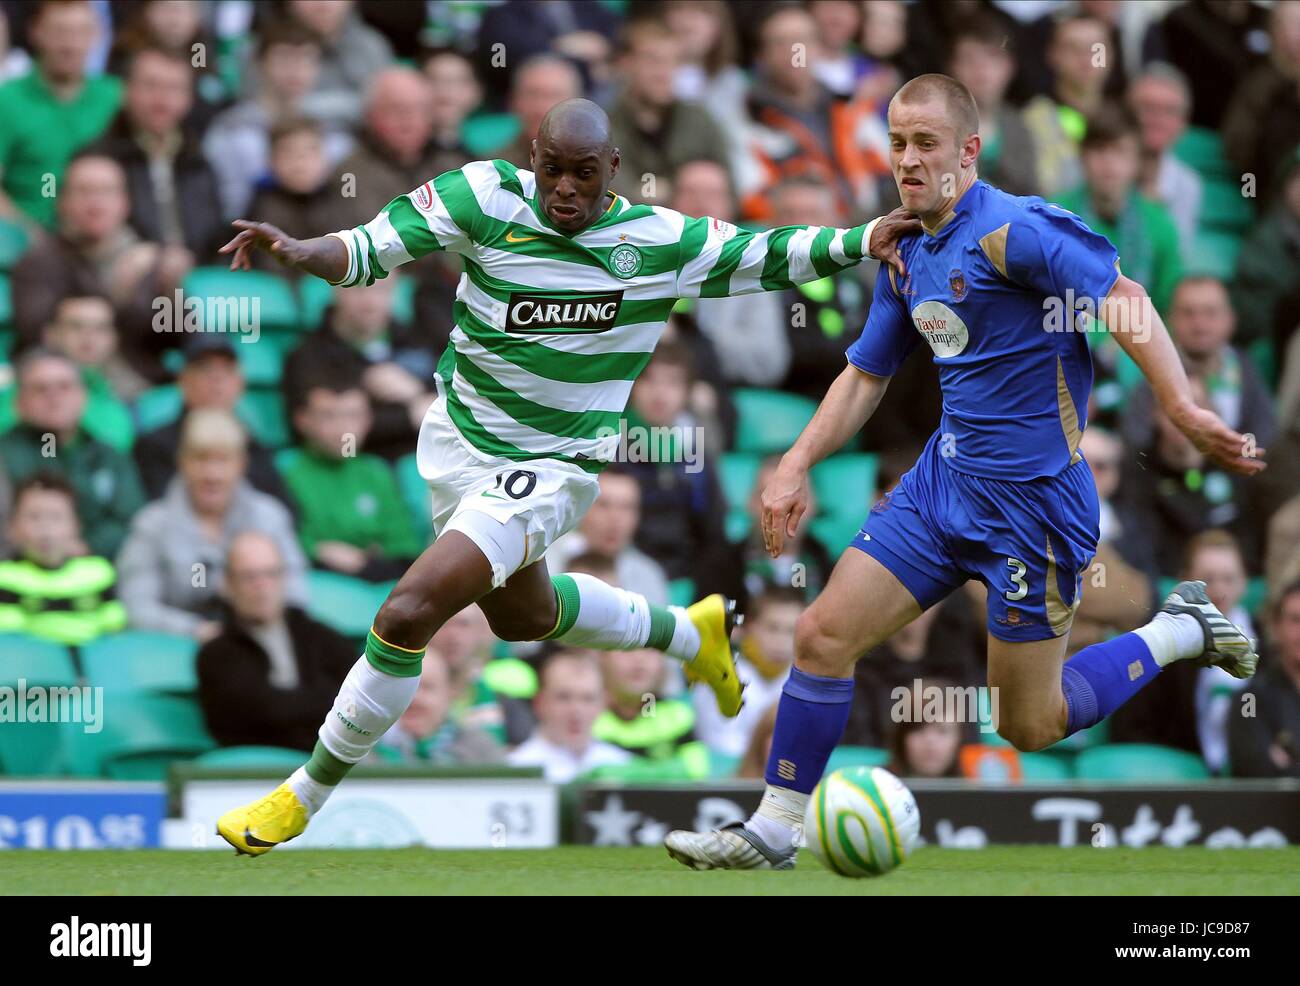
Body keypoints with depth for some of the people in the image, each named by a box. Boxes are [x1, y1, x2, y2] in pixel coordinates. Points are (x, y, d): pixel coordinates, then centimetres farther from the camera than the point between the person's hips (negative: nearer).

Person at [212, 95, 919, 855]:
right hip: (456, 442, 5)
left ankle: (304, 795, -5)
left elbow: (768, 255, -2)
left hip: (548, 470, -5)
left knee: (408, 615, -20)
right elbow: (370, 250, -17)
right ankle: (690, 634, 57)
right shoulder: (487, 196, -14)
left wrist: (862, 241, -15)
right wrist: (299, 251, -36)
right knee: (523, 616, 29)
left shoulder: (661, 243, -14)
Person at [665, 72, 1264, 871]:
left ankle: (1179, 632, 21)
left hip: (1031, 497, -7)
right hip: (944, 479, 7)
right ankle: (773, 831, 8)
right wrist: (797, 465, 11)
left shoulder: (1013, 229, -17)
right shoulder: (905, 256, 9)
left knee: (1030, 727, 1)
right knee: (825, 633, -2)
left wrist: (1182, 406, -39)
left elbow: (1123, 300, -26)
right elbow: (865, 376, 21)